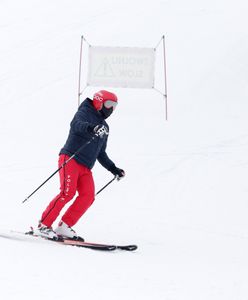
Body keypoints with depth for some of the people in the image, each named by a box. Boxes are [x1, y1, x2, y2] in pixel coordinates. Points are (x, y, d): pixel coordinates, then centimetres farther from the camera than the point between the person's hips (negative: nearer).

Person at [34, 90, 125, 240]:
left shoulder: (104, 127, 24)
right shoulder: (84, 113, -1)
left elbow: (101, 154, 32)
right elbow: (78, 125, -26)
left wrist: (114, 169, 24)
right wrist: (91, 128, -46)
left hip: (86, 168, 8)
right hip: (70, 159, -8)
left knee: (88, 196, -12)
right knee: (68, 192, -22)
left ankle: (64, 227, -7)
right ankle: (43, 226, -18)